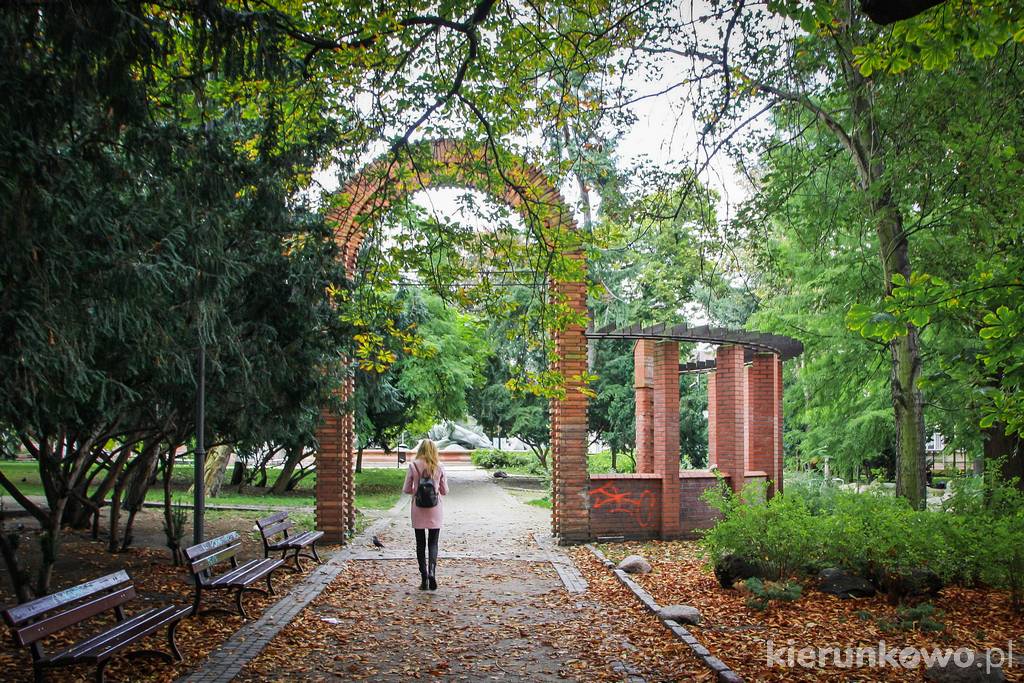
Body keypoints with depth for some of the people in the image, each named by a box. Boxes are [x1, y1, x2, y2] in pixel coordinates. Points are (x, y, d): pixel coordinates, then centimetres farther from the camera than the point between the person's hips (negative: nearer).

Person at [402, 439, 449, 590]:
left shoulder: (413, 466, -6)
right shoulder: (439, 467, -4)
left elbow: (406, 489, -3)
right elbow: (445, 491, 3)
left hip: (418, 509, 0)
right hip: (435, 509, 1)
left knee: (420, 544, 9)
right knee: (433, 543, 8)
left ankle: (424, 578, 8)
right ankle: (432, 571, -15)